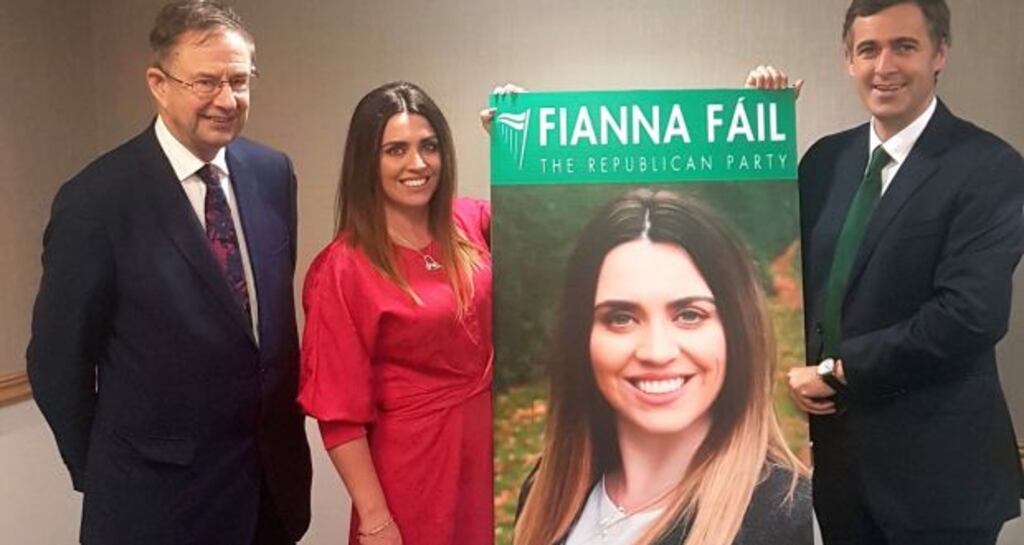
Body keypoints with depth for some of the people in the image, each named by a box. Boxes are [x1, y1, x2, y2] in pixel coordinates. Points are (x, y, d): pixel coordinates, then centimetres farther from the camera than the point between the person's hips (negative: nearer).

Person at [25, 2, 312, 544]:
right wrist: (102, 474, 1)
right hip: (157, 492, -4)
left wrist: (286, 421, 8)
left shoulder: (273, 173, -2)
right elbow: (58, 359, -8)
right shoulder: (96, 199, -16)